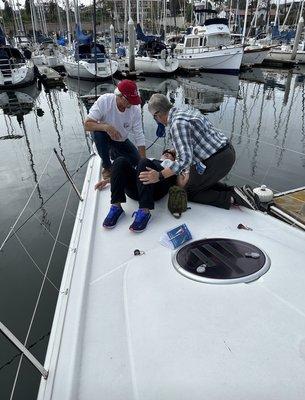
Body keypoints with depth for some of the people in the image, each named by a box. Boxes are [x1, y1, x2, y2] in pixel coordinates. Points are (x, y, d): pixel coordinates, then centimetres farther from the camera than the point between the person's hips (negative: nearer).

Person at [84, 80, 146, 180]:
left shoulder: (135, 110, -22)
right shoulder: (104, 100, -29)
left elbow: (139, 137, -20)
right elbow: (87, 124, -32)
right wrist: (106, 127, -50)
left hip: (122, 141, 3)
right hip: (104, 137, -2)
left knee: (136, 161, -10)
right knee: (98, 132, -36)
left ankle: (115, 153, 24)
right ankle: (107, 167, -13)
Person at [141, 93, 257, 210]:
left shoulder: (177, 124, -19)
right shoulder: (188, 110, 11)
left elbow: (185, 159, -27)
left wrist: (159, 176, -24)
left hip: (216, 160, -10)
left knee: (189, 193, 8)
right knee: (204, 183, 29)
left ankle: (231, 198, -3)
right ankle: (232, 191, 12)